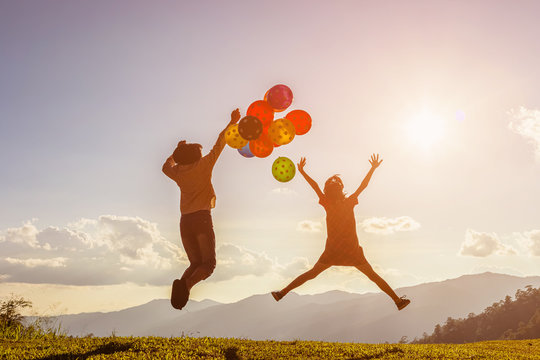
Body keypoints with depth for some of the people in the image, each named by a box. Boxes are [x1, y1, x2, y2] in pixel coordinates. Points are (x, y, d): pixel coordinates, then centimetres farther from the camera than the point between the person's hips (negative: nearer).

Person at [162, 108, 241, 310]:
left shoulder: (177, 173, 13)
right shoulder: (204, 165, 4)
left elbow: (166, 166, 37)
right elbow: (219, 145, 10)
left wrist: (177, 149, 49)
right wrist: (232, 123, 19)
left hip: (185, 221, 5)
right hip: (202, 218, -4)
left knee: (196, 263, 11)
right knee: (208, 263, -2)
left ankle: (181, 282, -21)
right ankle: (187, 284, -32)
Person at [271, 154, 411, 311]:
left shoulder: (329, 205, -6)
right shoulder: (349, 203, -6)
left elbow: (315, 186, -4)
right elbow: (363, 185, -1)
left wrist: (302, 171, 1)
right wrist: (373, 168, 7)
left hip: (333, 251, 0)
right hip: (353, 251, 0)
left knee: (311, 273, 11)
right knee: (373, 276, 8)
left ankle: (283, 292, 10)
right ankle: (397, 300, 10)